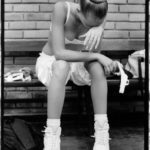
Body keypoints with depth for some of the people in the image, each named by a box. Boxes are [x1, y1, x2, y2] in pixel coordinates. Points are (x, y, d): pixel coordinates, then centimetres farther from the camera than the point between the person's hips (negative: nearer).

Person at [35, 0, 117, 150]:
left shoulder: (98, 15, -17)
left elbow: (93, 53, -25)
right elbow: (59, 53, -35)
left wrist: (98, 29, -43)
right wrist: (97, 56, -35)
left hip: (76, 63, 3)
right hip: (50, 63, -3)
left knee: (97, 65, -31)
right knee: (62, 65, -39)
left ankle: (102, 137, -27)